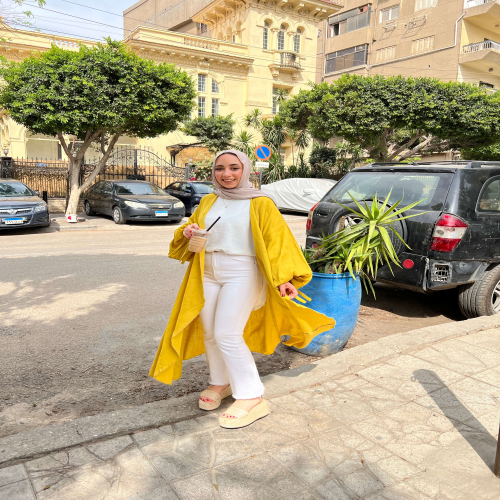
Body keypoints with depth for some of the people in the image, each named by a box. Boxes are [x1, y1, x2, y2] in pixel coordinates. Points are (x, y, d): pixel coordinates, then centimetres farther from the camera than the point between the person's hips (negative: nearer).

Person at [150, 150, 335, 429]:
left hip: (241, 275, -6)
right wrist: (187, 232, -4)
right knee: (210, 334, 10)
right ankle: (221, 383, 32)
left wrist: (282, 277, -23)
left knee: (227, 336, -12)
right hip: (208, 275, 6)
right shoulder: (208, 202, 12)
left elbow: (276, 240, -10)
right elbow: (194, 227, 22)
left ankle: (252, 398, 1)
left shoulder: (260, 204, -3)